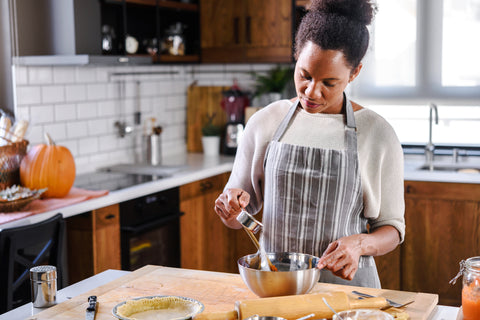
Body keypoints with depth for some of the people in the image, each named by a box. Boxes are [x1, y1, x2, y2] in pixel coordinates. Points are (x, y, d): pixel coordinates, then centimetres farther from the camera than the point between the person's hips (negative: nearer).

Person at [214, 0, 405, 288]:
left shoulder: (377, 134, -1)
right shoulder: (265, 122, 5)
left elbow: (392, 227, 6)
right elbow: (238, 218, 13)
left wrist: (360, 244, -15)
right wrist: (232, 206, -10)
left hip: (346, 282, -2)